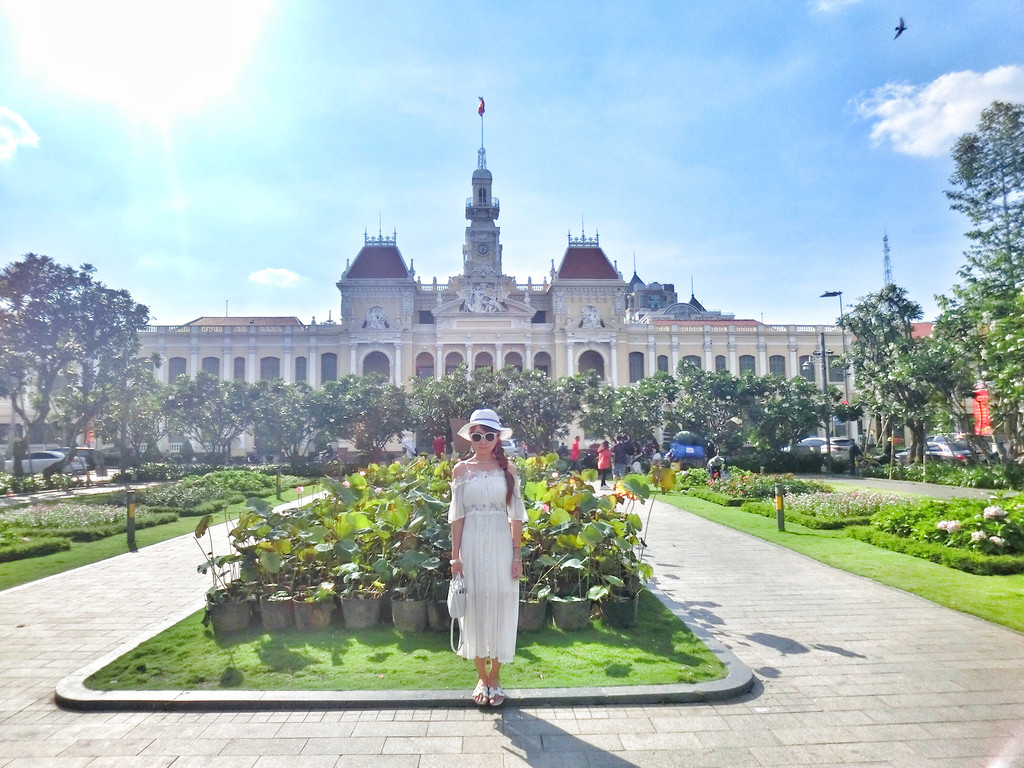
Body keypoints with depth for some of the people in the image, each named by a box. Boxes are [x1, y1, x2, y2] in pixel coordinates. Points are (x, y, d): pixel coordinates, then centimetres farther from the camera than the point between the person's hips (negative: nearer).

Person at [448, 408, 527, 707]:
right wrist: (455, 556, -2)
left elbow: (516, 514, 2)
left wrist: (517, 554, -2)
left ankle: (495, 677, 23)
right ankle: (482, 677, 24)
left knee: (500, 607, 6)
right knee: (475, 607, 8)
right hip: (472, 545, 0)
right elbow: (457, 515, 2)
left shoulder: (508, 468, 2)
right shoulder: (461, 469, 2)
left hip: (501, 545, 0)